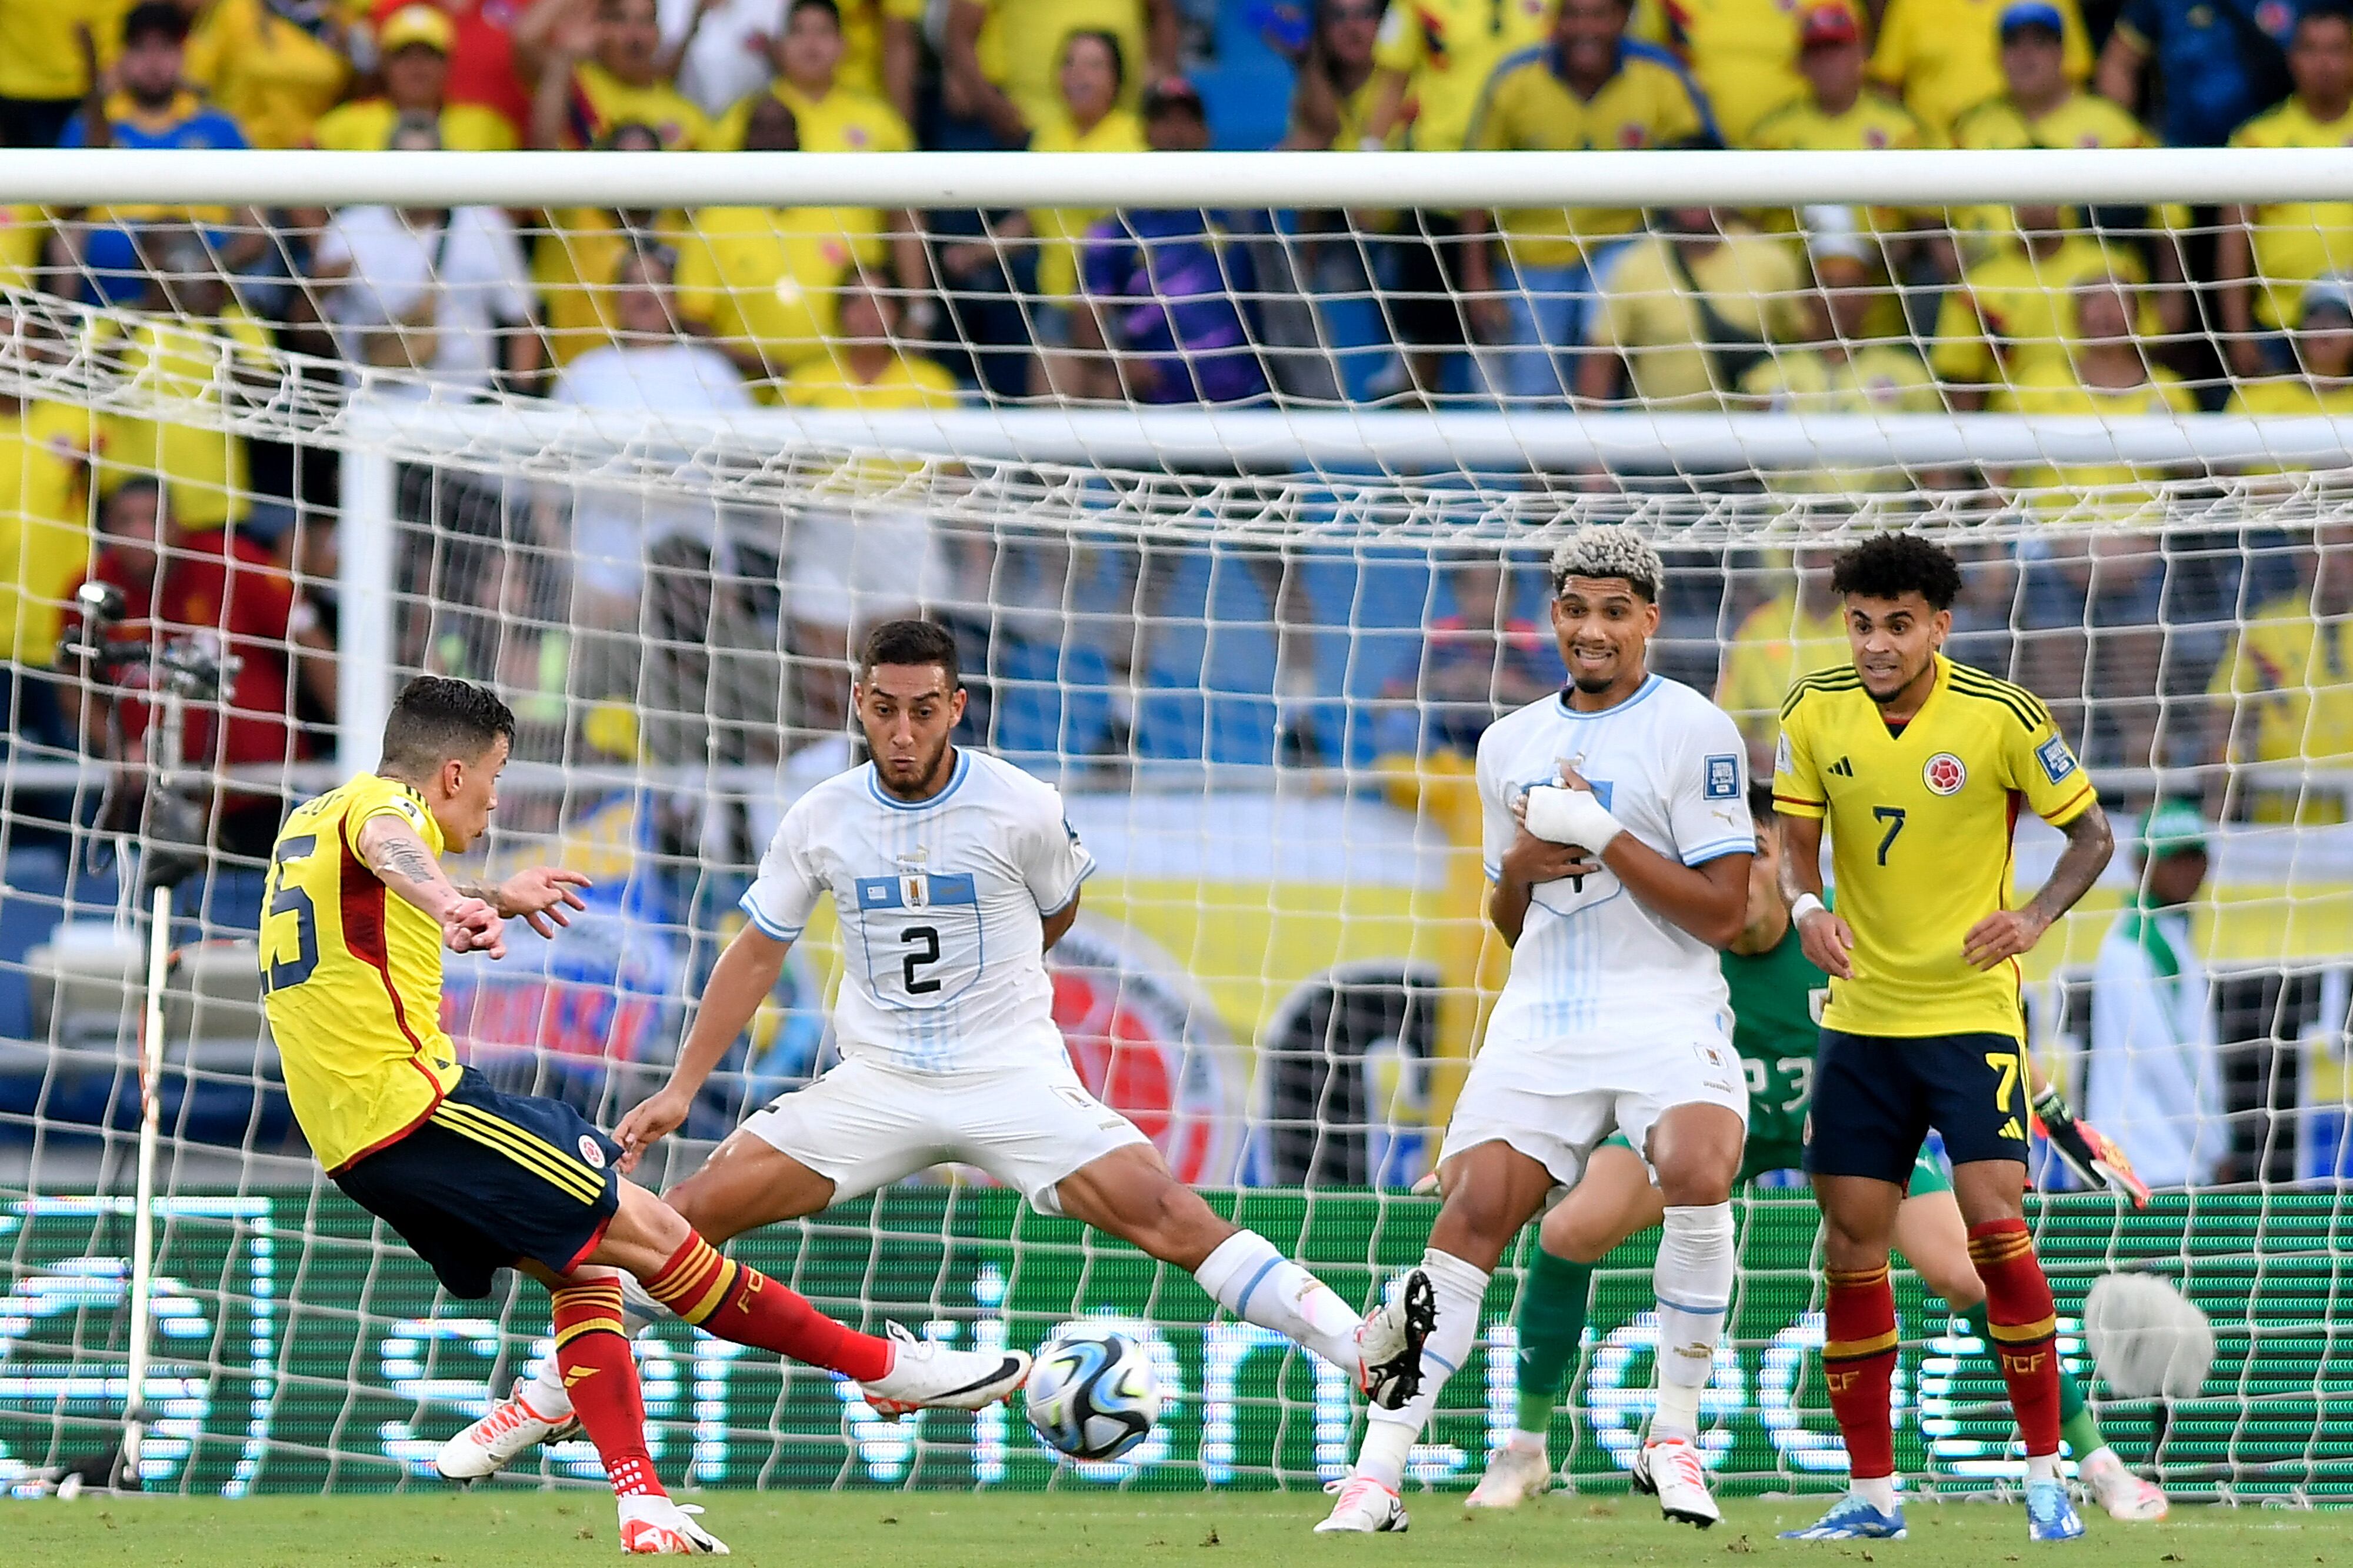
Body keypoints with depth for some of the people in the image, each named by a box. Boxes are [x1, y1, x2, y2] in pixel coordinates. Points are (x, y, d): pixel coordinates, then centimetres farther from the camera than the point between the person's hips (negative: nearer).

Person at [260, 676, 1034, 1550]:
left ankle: (643, 1509, 0)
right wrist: (453, 905, -57)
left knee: (586, 1271, 14)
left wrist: (495, 900, 62)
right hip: (416, 1103, -10)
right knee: (647, 1233, -5)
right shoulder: (381, 804, -7)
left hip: (350, 1145, 10)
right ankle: (891, 1367, -2)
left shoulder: (307, 824, 22)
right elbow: (388, 847, -35)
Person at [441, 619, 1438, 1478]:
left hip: (1013, 1078, -3)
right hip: (877, 1085, 3)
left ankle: (1369, 1356, -24)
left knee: (1169, 1215, -21)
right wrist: (682, 1089, 5)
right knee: (687, 1213, -6)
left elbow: (1057, 914, 11)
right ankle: (550, 1397, 9)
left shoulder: (1020, 810, -11)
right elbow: (759, 952, 8)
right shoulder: (822, 821, -4)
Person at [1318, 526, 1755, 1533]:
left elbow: (1722, 913, -8)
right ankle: (1378, 1472, -6)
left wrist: (1606, 837, -15)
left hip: (1665, 1018, -5)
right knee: (1471, 1213, -8)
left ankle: (1675, 1437, -13)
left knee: (1699, 1174, -30)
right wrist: (1516, 870, 1)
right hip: (1540, 1022, 5)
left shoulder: (1694, 732, -2)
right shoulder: (1510, 744, 16)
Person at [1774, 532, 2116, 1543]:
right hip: (1861, 1014, 4)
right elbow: (1796, 840, 5)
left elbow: (2091, 833, -2)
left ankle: (2045, 1475, -2)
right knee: (1851, 1244, 2)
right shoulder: (1817, 713, -2)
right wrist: (1806, 906, -18)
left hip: (1972, 1012, -4)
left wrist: (2036, 917, -19)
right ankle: (1871, 1492, 12)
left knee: (1996, 1225, -15)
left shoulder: (2000, 718, -11)